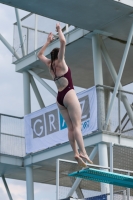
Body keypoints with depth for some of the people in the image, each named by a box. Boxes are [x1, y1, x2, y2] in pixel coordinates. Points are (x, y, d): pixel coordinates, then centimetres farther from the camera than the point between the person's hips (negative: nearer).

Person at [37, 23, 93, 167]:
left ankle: (76, 154, -5)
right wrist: (59, 29, 2)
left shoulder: (49, 65, 14)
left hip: (59, 98, 7)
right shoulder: (60, 62, -1)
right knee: (77, 125, -12)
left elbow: (40, 55, 33)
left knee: (70, 127, 3)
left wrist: (48, 42, 34)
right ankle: (83, 153, -21)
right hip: (69, 94, -7)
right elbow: (63, 42, -12)